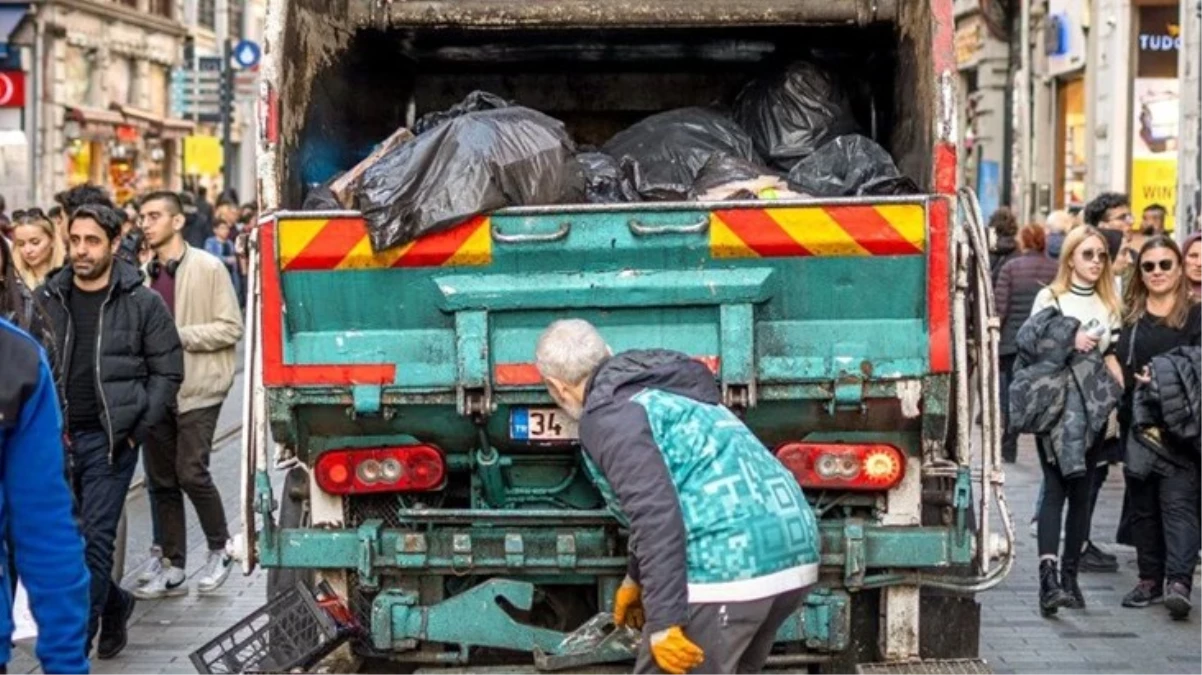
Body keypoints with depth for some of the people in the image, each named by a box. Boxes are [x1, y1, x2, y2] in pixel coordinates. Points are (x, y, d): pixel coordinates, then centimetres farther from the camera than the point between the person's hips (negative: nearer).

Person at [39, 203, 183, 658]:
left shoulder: (143, 304, -1)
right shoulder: (46, 300, 7)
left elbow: (167, 373, 2)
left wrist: (136, 430, -5)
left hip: (109, 440, -4)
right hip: (56, 438, 4)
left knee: (96, 540, -7)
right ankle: (114, 604, 33)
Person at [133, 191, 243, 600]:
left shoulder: (208, 268, -6)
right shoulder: (145, 273, 8)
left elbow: (230, 328, -9)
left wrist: (177, 334, -16)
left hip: (197, 390, -5)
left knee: (191, 473, -10)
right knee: (161, 480, 8)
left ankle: (220, 550, 12)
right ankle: (171, 568, 17)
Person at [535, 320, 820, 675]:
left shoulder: (607, 416, -4)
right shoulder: (663, 391, 26)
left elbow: (655, 514, -17)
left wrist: (663, 621, -18)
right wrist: (636, 579, 48)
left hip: (727, 568, -10)